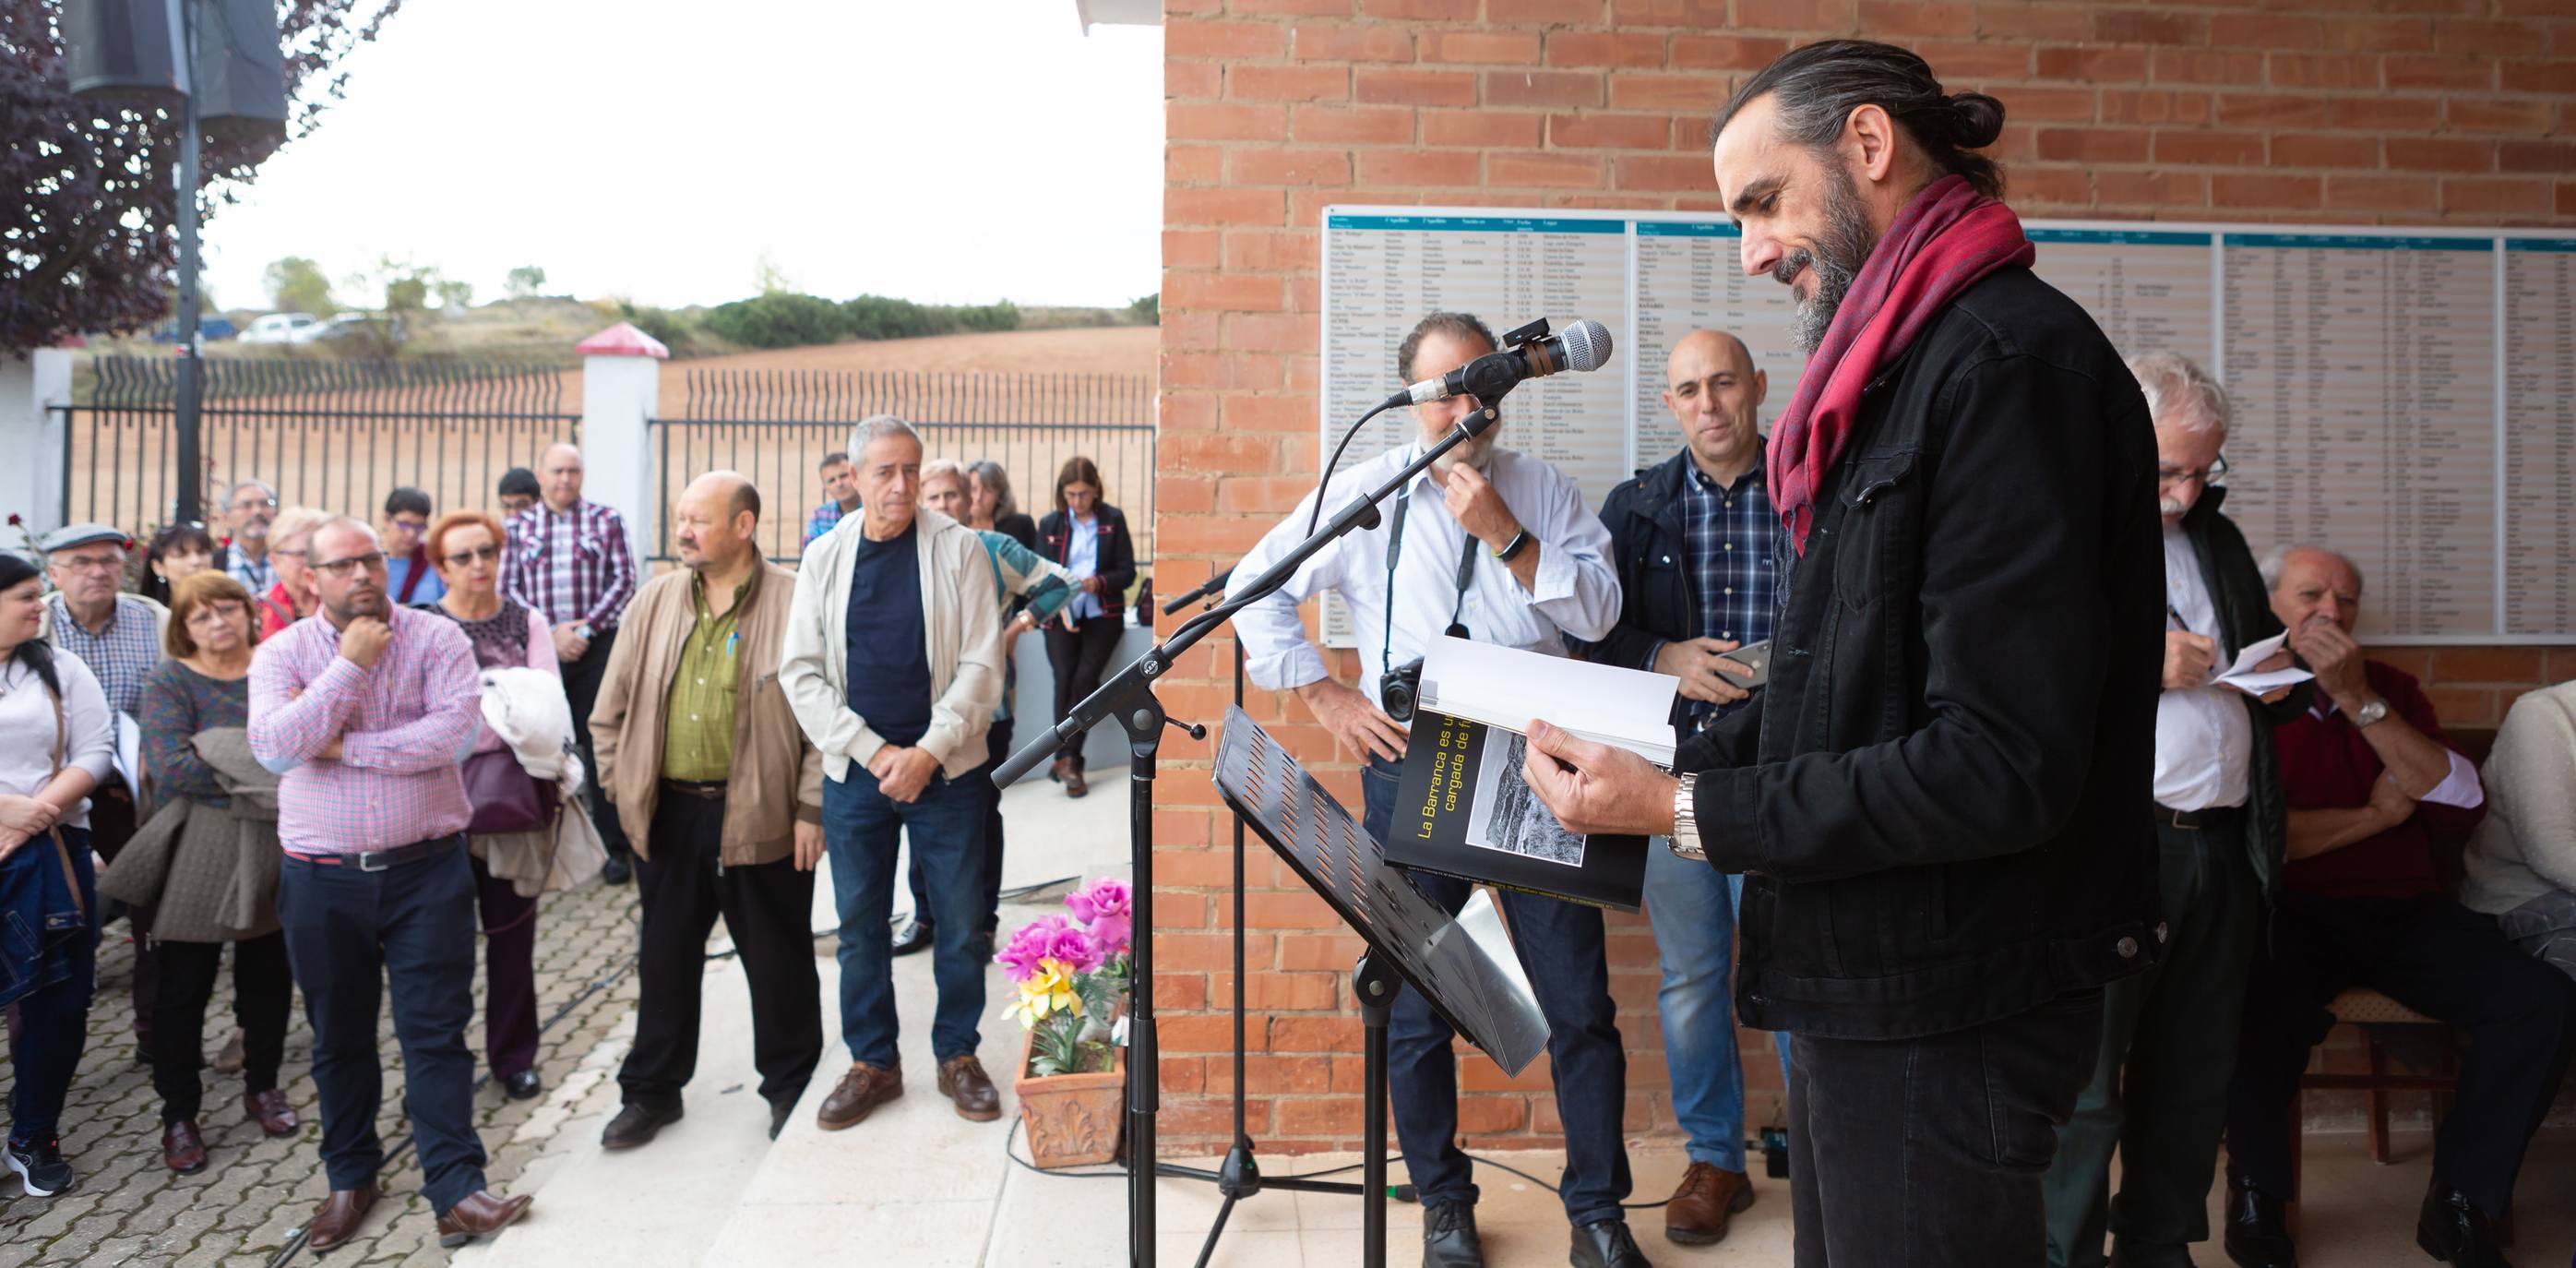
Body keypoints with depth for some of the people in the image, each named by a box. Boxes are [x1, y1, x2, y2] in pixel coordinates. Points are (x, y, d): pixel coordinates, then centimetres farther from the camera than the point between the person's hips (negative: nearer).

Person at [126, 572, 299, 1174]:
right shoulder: (170, 681, -5)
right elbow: (169, 767, -18)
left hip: (276, 847, 3)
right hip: (199, 857, -3)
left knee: (269, 976, 13)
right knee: (185, 984, 5)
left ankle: (263, 1087, 31)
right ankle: (178, 1114, 19)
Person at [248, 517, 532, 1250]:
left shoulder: (436, 638, -3)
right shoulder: (282, 653, 2)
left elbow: (457, 732, -19)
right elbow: (273, 747, -15)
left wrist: (344, 746, -14)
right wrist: (350, 664, -16)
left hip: (427, 868, -2)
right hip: (322, 879, 2)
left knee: (436, 1032, 0)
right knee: (339, 1037, 16)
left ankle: (455, 1189, 6)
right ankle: (351, 1179, 33)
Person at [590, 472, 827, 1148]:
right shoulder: (655, 601, 7)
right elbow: (612, 707, 13)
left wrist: (811, 809, -10)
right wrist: (623, 787, 6)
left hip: (761, 817, -4)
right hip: (669, 814, 4)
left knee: (778, 960, 9)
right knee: (665, 958, 15)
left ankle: (790, 1086, 27)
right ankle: (651, 1091, 31)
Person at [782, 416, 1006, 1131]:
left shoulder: (958, 549, -3)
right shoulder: (824, 556, 4)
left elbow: (981, 666, -6)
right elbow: (800, 672, 0)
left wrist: (927, 755, -14)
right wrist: (876, 752, -9)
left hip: (944, 770, -2)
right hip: (854, 771, 2)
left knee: (959, 923, 6)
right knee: (860, 926, 10)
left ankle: (957, 1056, 23)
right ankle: (872, 1064, 25)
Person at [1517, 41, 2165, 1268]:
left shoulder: (2010, 360, -18)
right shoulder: (1900, 364, 13)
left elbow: (2002, 765, -24)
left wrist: (1687, 814, -20)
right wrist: (1657, 767, 3)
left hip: (1944, 1007, -9)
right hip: (1859, 980, 9)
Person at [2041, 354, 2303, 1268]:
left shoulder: (2217, 537, 20)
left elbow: (2261, 662, 30)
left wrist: (2282, 682, 8)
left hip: (2226, 846, 7)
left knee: (2194, 1076, 13)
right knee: (2084, 1083, -1)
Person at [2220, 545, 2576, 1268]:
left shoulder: (2391, 689, 15)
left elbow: (2463, 805, -1)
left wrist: (2361, 700, -10)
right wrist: (2378, 814, -2)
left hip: (2405, 912, 5)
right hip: (2294, 913, -5)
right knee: (2266, 1008, -35)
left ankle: (2460, 1205, -1)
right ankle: (2258, 1197, -7)